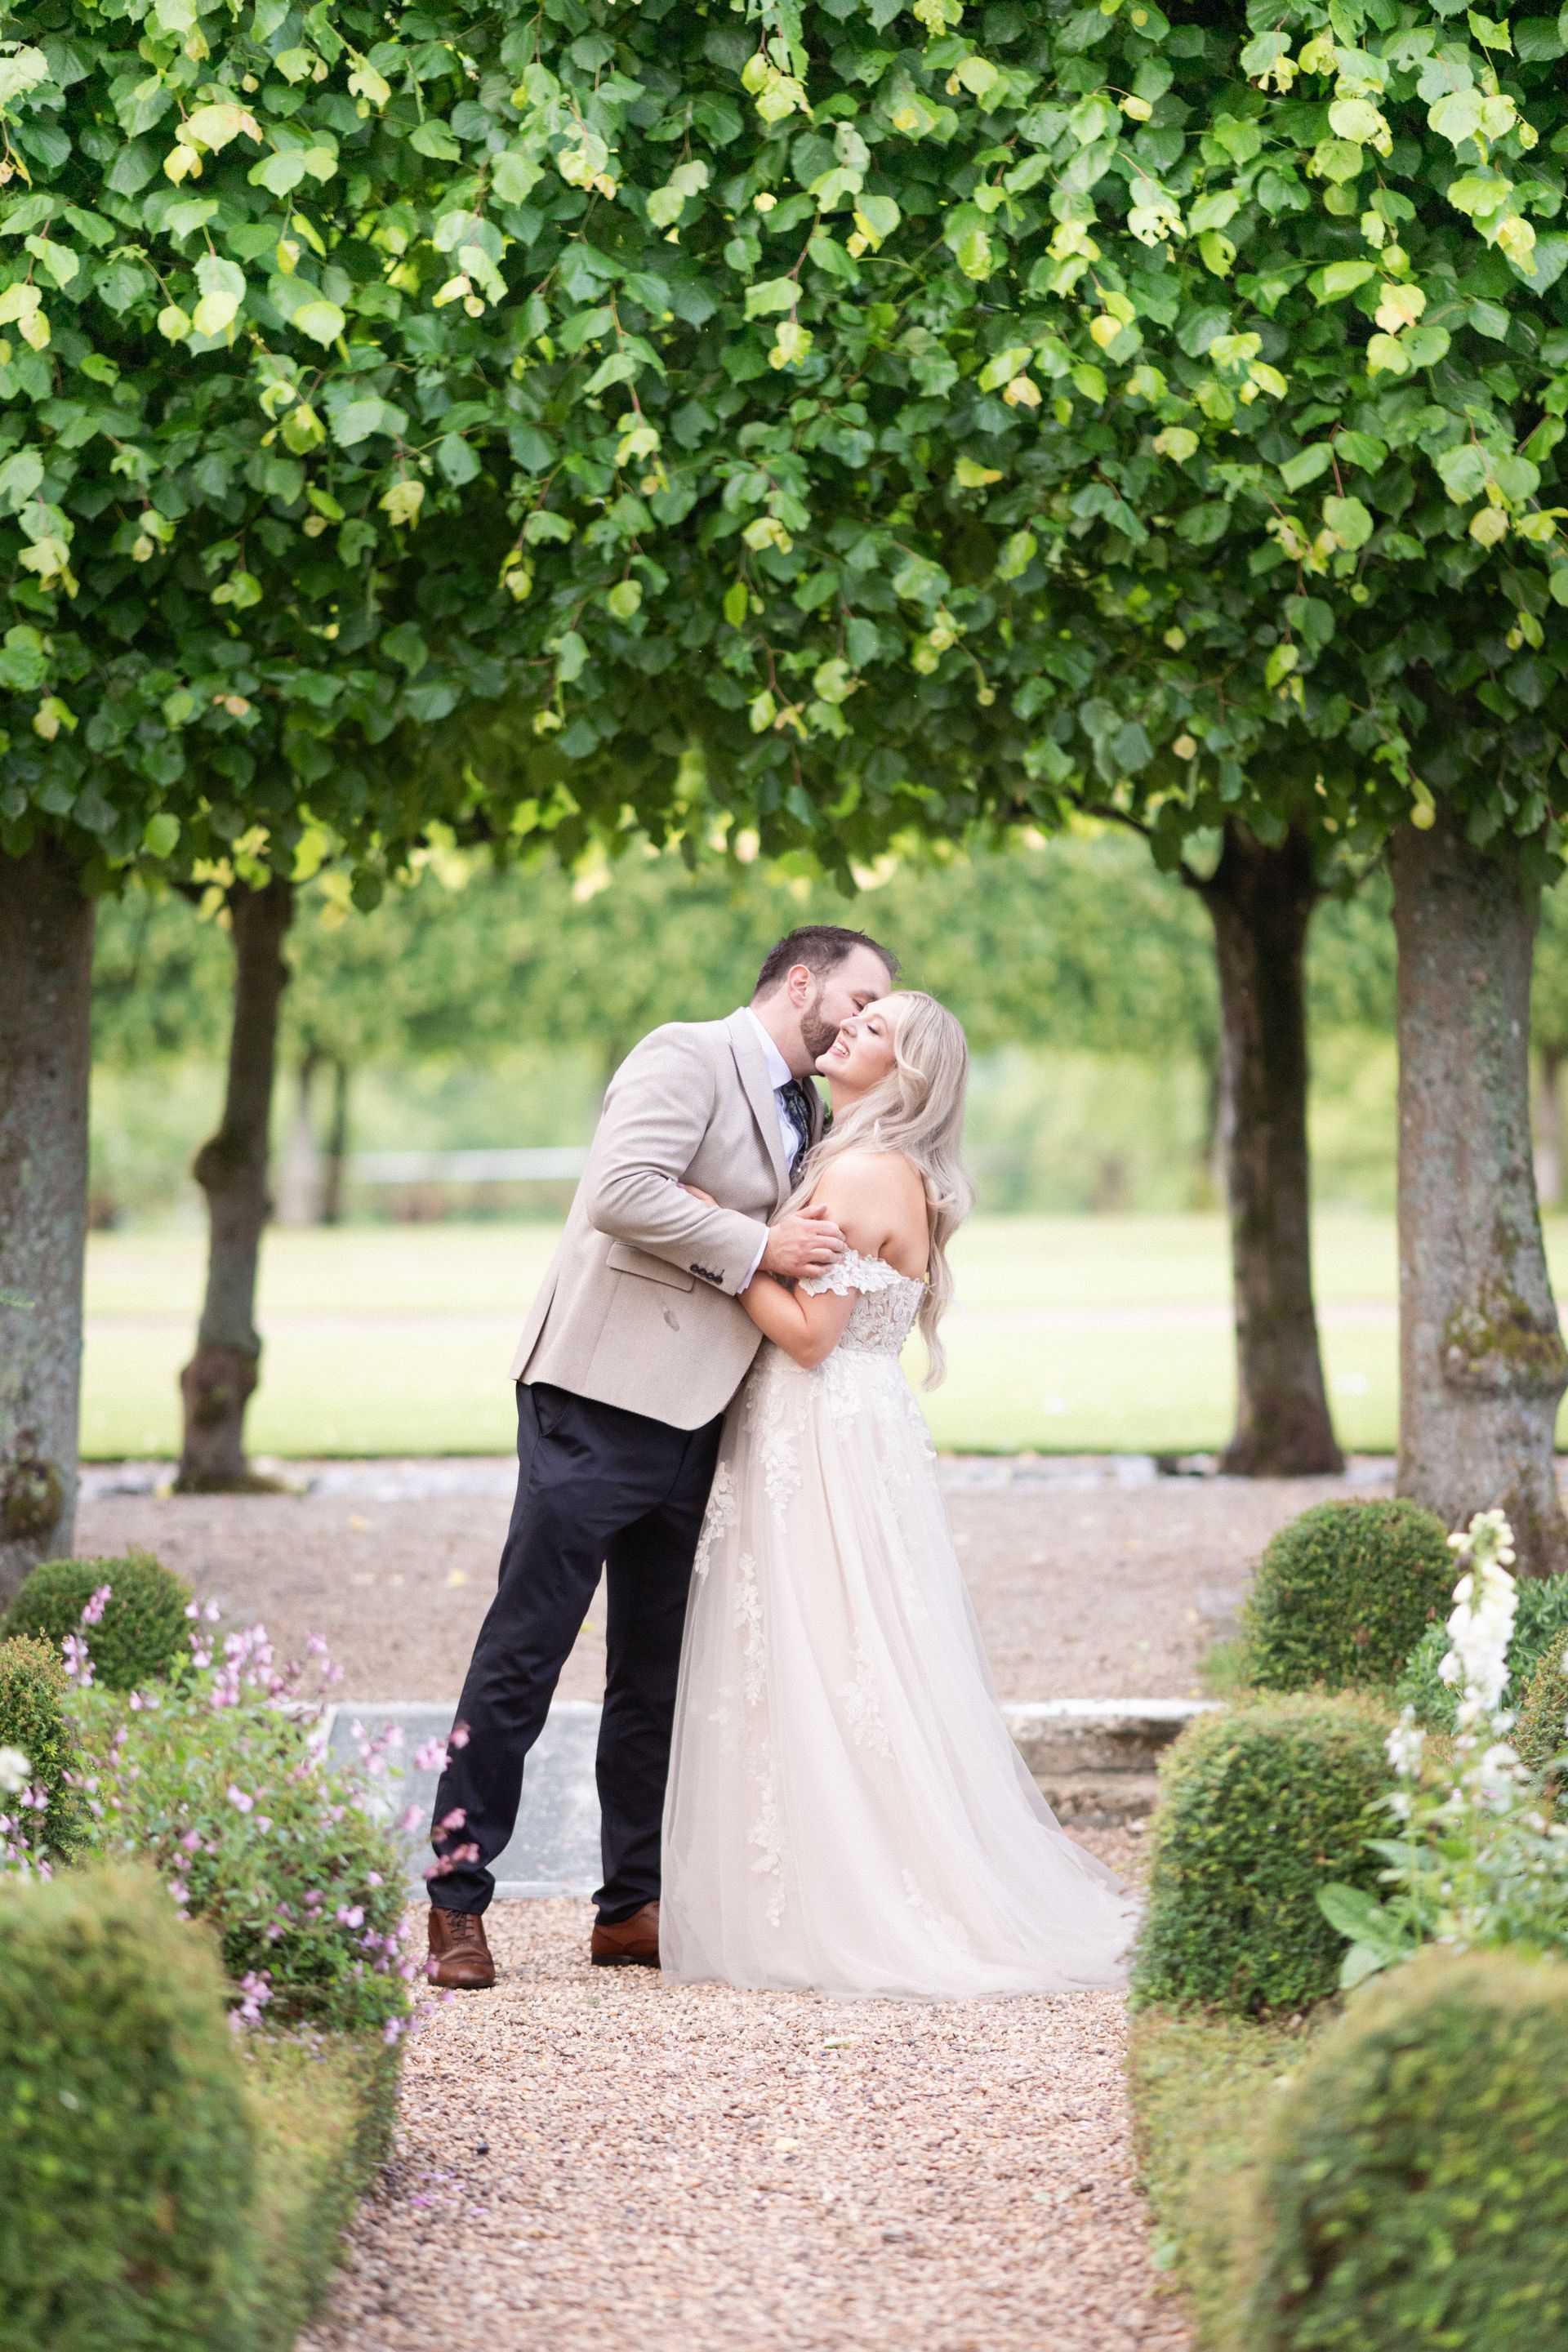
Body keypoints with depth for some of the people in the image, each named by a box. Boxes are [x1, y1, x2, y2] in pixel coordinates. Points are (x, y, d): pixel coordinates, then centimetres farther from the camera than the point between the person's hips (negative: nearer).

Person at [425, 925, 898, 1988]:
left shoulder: (809, 1116, 20)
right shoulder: (687, 1057, -6)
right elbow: (626, 1191, -21)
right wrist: (760, 1248, -16)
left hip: (695, 1420, 9)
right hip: (603, 1397, -9)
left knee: (659, 1672, 10)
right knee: (524, 1654, -6)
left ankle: (634, 1908, 16)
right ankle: (457, 1901, -2)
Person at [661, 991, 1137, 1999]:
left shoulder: (860, 1176, -14)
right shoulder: (896, 1177, 16)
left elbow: (810, 1331, -18)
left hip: (827, 1452, -10)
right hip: (851, 1436, 10)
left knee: (825, 1681, -6)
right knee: (868, 1684, 10)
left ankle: (843, 1912, -2)